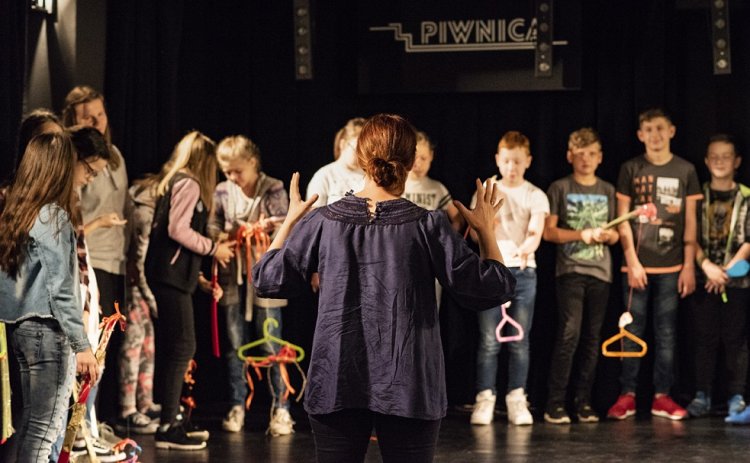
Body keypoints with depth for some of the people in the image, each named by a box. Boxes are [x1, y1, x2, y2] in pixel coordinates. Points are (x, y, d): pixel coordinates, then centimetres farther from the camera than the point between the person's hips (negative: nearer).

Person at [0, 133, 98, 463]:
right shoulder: (53, 217, -12)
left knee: (33, 419, 14)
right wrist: (81, 345, -15)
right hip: (47, 328, -8)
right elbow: (60, 289, -16)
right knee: (45, 423, -6)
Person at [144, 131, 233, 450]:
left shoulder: (173, 182, 19)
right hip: (172, 275, -10)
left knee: (171, 347, 12)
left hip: (169, 274, 10)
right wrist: (213, 248, -9)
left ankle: (171, 419, 17)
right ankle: (168, 427, -11)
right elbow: (178, 229, -19)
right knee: (182, 347, -10)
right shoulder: (189, 184, -9)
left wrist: (198, 278, 20)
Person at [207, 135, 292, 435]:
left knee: (271, 345, -1)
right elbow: (212, 225, 8)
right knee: (234, 345, 8)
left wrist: (268, 227, -22)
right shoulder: (223, 191, 6)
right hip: (232, 275, 3)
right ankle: (237, 407, 16)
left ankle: (281, 409, 5)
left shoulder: (273, 189, -3)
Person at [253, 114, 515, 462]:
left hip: (337, 383, 1)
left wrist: (290, 221, 20)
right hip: (408, 385, -1)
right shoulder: (427, 225, -8)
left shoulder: (323, 222, -4)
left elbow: (267, 280, 8)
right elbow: (492, 288, -2)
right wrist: (486, 231, 12)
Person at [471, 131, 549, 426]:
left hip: (523, 271, 0)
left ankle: (517, 400, 10)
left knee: (520, 341, 3)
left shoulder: (535, 196, 5)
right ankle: (485, 399, 2)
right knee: (488, 341, -3)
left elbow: (536, 232, -9)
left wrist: (527, 247, -31)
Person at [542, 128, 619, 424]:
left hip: (600, 271, 4)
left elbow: (615, 235, 16)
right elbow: (549, 231, -2)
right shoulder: (560, 188, 3)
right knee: (569, 333, -14)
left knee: (592, 338, 5)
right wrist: (581, 235, -15)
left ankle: (583, 402, 12)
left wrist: (609, 235, -8)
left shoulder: (607, 191, 14)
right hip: (570, 269, -4)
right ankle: (555, 404, -11)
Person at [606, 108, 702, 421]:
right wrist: (632, 262, -6)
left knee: (666, 333, 4)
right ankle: (627, 395, 6)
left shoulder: (685, 171, 6)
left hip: (671, 266, 1)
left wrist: (689, 266, 1)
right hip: (637, 264, -1)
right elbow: (623, 220, 1)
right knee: (632, 331, 1)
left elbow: (690, 222, 6)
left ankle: (662, 396, 10)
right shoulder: (630, 170, 2)